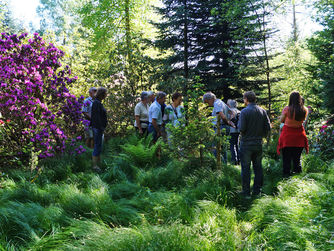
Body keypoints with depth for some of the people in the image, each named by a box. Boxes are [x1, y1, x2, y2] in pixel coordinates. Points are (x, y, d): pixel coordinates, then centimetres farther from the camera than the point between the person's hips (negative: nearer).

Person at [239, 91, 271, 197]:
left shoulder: (244, 111, -13)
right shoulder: (262, 111, 3)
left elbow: (241, 128, -18)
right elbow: (268, 127, 2)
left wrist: (238, 126, 3)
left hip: (246, 144, -5)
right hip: (258, 144, 5)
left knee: (245, 168, 3)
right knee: (258, 167, 13)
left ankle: (246, 192, 6)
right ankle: (257, 190, 17)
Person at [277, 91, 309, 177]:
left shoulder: (287, 109, -18)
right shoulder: (304, 110, -9)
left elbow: (281, 120, -4)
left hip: (287, 135, -3)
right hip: (299, 135, 3)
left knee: (286, 158, 9)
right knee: (297, 158, 19)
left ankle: (286, 174, 13)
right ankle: (298, 173, 24)